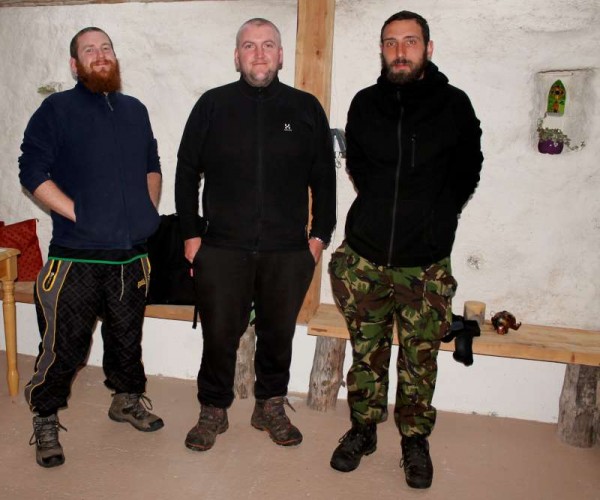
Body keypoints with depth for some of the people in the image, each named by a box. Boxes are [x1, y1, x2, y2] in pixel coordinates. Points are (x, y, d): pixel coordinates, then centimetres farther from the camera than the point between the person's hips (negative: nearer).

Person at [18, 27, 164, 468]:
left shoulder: (135, 110, 14)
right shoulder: (57, 109, -2)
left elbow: (152, 166, 23)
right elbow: (33, 172, -8)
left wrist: (150, 210, 9)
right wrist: (77, 214, -14)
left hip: (133, 254, 5)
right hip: (77, 257, -5)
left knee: (127, 336, 18)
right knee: (64, 345, 2)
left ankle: (127, 399, 39)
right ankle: (46, 420, 23)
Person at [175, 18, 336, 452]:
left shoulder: (307, 108, 6)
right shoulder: (213, 105, 5)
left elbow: (324, 178, 9)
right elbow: (186, 173, 8)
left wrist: (320, 235, 4)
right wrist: (191, 233, 3)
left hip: (289, 252, 1)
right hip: (222, 249, 0)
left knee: (278, 335, 12)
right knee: (219, 335, 6)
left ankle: (271, 407, 32)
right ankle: (214, 411, 28)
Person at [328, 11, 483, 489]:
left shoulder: (454, 105, 0)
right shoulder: (365, 104, 5)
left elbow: (466, 173, 11)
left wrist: (436, 218, 8)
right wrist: (382, 213, 12)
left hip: (426, 263, -1)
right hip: (365, 256, 2)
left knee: (420, 359, 8)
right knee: (366, 352, 12)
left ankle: (415, 439, 28)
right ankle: (363, 429, 31)